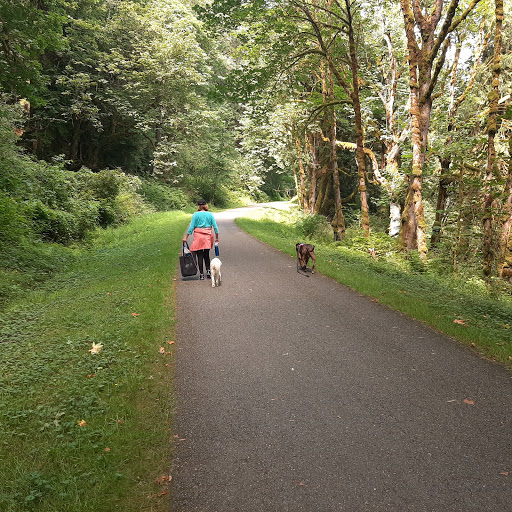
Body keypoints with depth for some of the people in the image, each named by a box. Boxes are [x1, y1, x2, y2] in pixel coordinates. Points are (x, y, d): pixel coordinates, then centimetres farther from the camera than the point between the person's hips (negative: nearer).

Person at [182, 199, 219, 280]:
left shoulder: (195, 215, -3)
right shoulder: (210, 214, 2)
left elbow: (191, 227, -4)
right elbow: (215, 227, 1)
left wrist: (186, 237, 2)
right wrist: (217, 238, 10)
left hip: (199, 236, -2)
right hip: (208, 237, 2)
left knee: (200, 256, 3)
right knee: (206, 255, 16)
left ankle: (201, 274, 5)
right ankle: (208, 271, 6)